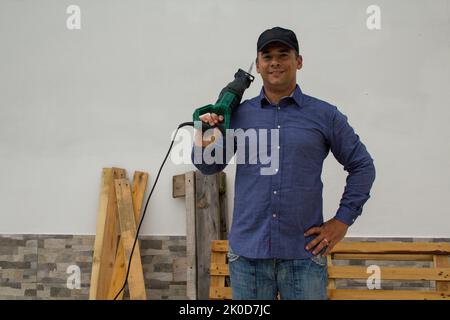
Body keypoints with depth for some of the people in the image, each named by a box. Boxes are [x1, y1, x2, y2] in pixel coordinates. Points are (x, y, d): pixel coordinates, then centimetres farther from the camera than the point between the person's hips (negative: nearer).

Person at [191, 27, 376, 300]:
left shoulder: (325, 115, 2)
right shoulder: (239, 114, 6)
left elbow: (362, 166, 9)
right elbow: (211, 167, 10)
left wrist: (343, 220, 2)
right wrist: (204, 146, -11)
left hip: (304, 254, -1)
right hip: (247, 252, 2)